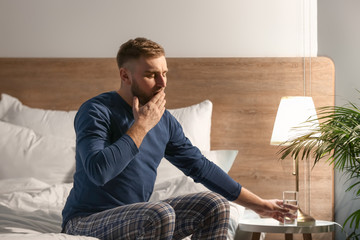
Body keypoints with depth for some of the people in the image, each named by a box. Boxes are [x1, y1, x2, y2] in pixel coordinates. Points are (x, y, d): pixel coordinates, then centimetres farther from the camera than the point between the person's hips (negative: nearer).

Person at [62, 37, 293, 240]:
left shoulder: (165, 121, 7)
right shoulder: (96, 111, -15)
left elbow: (201, 167, 15)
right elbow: (98, 171, -31)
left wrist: (259, 204, 16)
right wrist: (141, 125, -22)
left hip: (137, 218, 8)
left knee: (215, 205, -2)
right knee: (161, 214, -33)